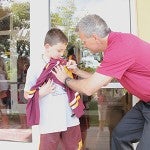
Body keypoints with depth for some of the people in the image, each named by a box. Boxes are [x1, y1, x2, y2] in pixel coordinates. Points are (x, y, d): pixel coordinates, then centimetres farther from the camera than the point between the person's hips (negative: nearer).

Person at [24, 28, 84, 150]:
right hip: (49, 123, -4)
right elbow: (27, 95, 1)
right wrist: (41, 93, -17)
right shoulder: (35, 68, -5)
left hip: (70, 119, 4)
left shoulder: (64, 65, 8)